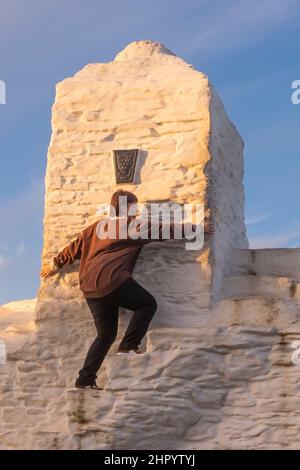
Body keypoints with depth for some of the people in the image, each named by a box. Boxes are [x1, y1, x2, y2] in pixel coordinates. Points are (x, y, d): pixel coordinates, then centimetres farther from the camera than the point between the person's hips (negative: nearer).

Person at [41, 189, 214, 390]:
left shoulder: (98, 226, 24)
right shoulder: (135, 226, 6)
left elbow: (76, 247, 29)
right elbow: (167, 230, 8)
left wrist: (55, 264, 41)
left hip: (89, 287, 7)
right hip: (111, 279, -7)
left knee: (106, 334, 10)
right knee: (148, 303, 5)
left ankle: (86, 379, 4)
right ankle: (129, 345, -7)